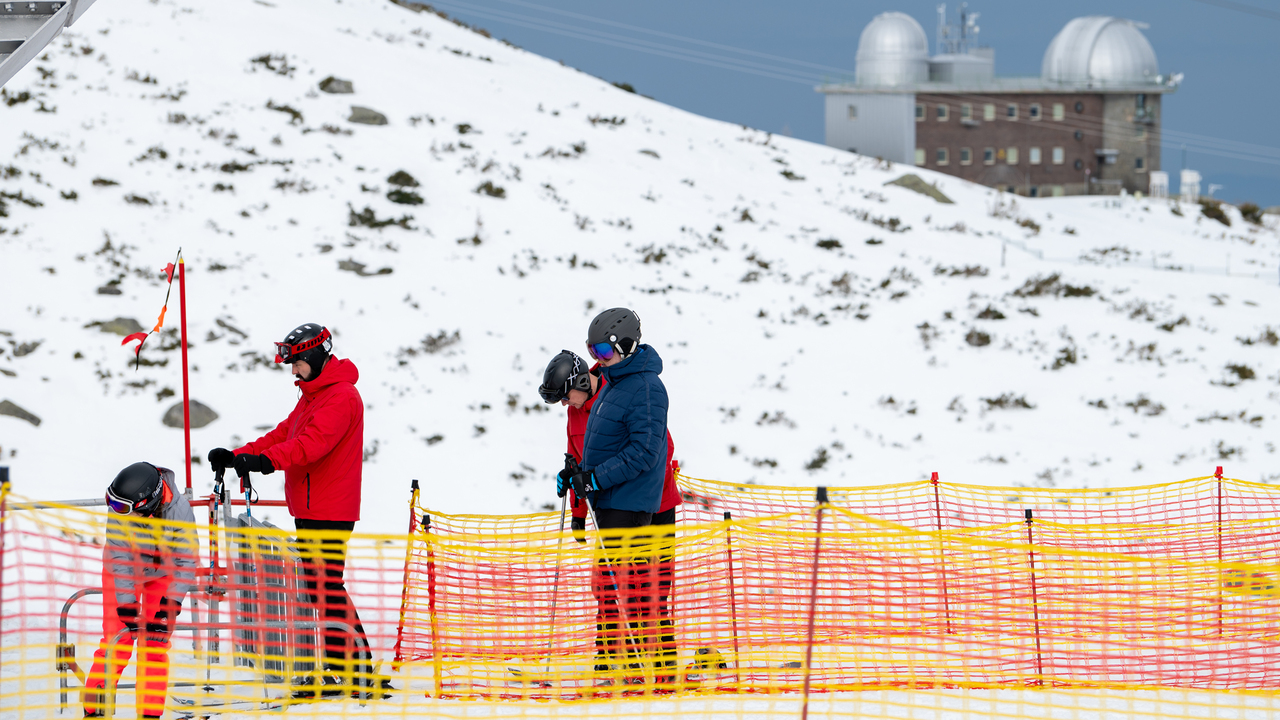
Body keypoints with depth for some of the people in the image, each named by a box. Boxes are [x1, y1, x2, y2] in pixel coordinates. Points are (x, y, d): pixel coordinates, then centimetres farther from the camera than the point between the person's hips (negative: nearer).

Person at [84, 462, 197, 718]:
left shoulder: (179, 510, -34)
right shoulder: (119, 510, -33)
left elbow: (186, 561, -28)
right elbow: (120, 558, -29)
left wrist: (171, 603, -35)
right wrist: (126, 604, -33)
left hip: (162, 572, 0)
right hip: (124, 572, 0)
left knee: (155, 640, -7)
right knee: (117, 637, -9)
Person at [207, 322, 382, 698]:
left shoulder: (341, 397, -15)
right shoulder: (312, 396, 19)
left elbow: (312, 443, -29)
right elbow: (283, 435, 19)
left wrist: (265, 461, -41)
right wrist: (238, 456, 7)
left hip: (329, 511, -11)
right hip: (310, 509, 11)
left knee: (327, 586, -11)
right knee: (318, 586, 12)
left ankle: (357, 670, -8)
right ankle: (339, 667, 16)